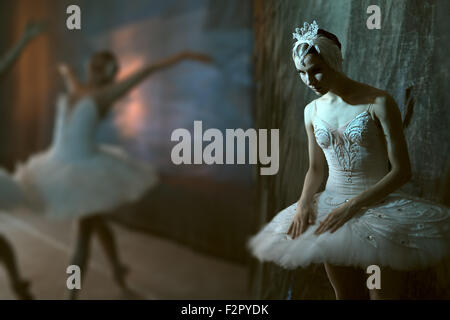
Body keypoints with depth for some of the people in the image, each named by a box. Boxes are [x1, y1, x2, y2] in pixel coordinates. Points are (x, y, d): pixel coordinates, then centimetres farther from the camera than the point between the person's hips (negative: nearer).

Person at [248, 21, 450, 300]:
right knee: (345, 295, 12)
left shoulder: (378, 103, -11)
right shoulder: (313, 111, 6)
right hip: (332, 209, 5)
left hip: (376, 204, -4)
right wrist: (304, 201, -5)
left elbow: (402, 170, -12)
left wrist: (353, 205, -19)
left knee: (384, 294, -6)